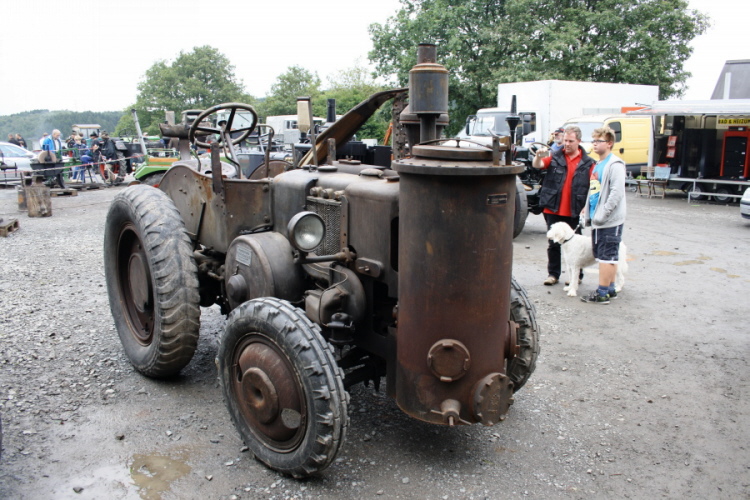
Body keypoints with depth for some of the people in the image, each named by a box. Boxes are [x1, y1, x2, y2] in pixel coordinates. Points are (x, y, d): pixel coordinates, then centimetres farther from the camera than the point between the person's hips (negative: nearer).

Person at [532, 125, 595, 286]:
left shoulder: (587, 163, 1)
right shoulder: (555, 158, 4)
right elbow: (537, 165, -10)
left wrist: (586, 208, -9)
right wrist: (538, 156, -32)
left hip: (574, 212, -1)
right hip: (553, 210, 1)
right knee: (554, 244, 9)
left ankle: (576, 275, 21)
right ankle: (553, 274, 19)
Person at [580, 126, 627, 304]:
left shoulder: (615, 165, -12)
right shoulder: (598, 165, 16)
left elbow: (617, 192, -21)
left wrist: (602, 214, -21)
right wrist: (588, 213, 15)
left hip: (610, 221, -9)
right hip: (597, 221, 9)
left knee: (607, 256, -3)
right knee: (604, 256, 15)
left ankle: (602, 293, 3)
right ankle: (611, 289, 25)